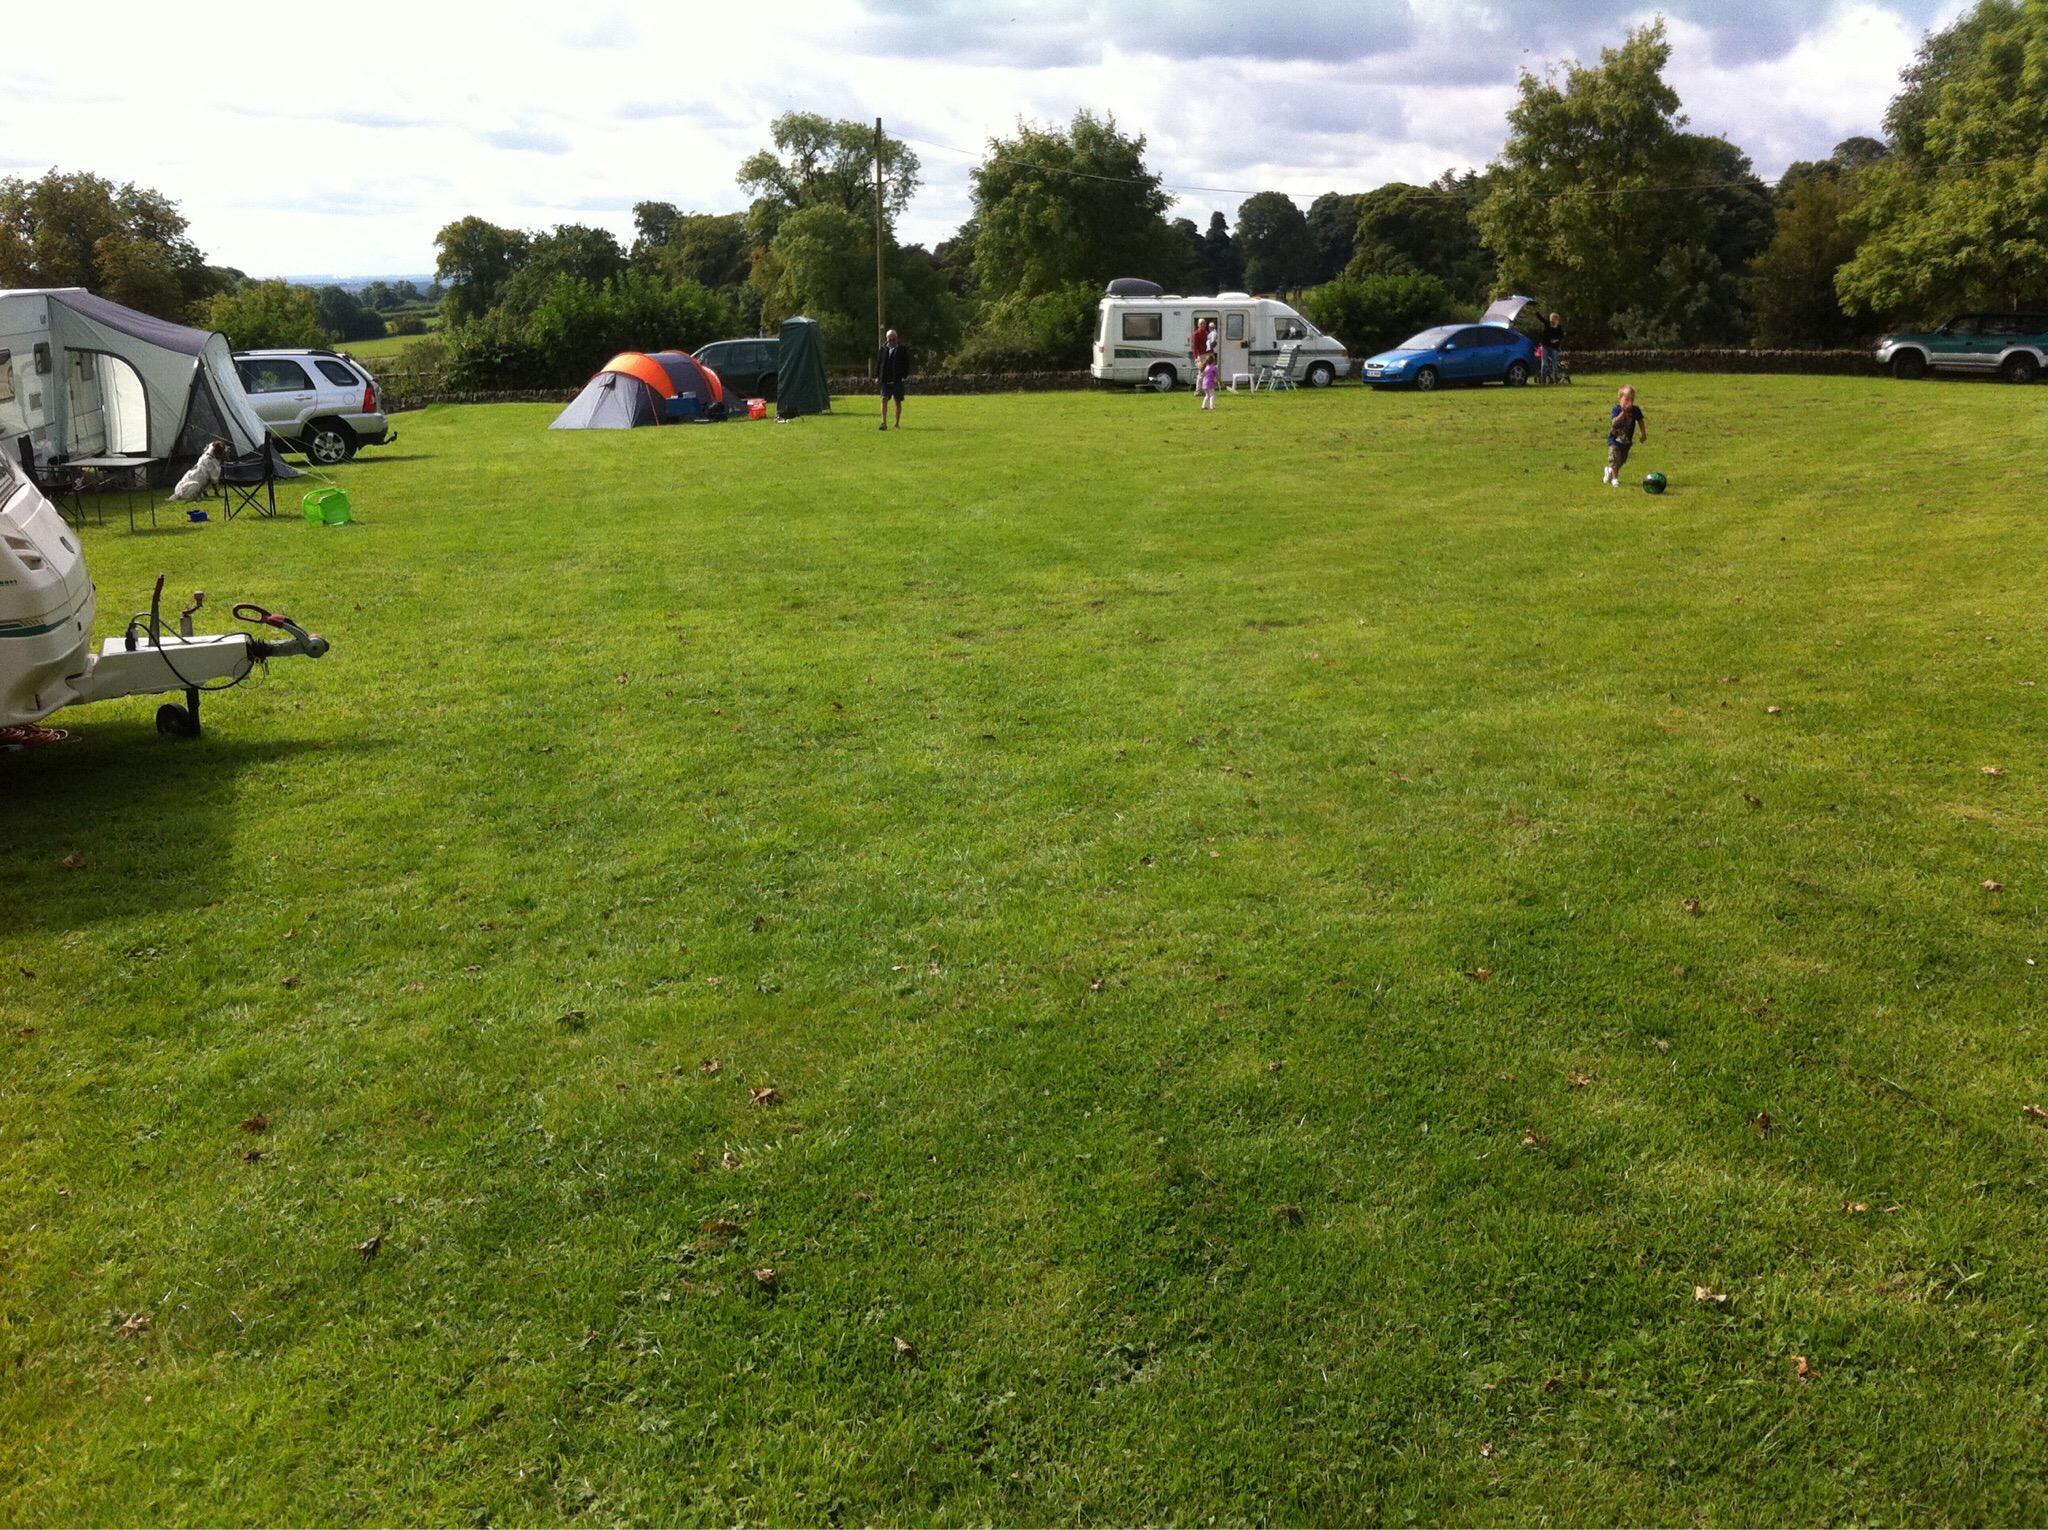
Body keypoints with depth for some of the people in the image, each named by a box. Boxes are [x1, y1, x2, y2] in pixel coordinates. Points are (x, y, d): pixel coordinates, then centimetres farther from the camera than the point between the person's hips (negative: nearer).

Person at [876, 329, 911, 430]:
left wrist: (905, 376, -7)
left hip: (898, 380, -1)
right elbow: (878, 362, 12)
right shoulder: (883, 348, 8)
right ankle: (884, 423, -13)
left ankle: (897, 423, 16)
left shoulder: (902, 349, 1)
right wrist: (877, 376, 6)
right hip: (885, 379, 2)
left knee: (898, 402, 6)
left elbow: (907, 363, 1)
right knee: (884, 399, -10)